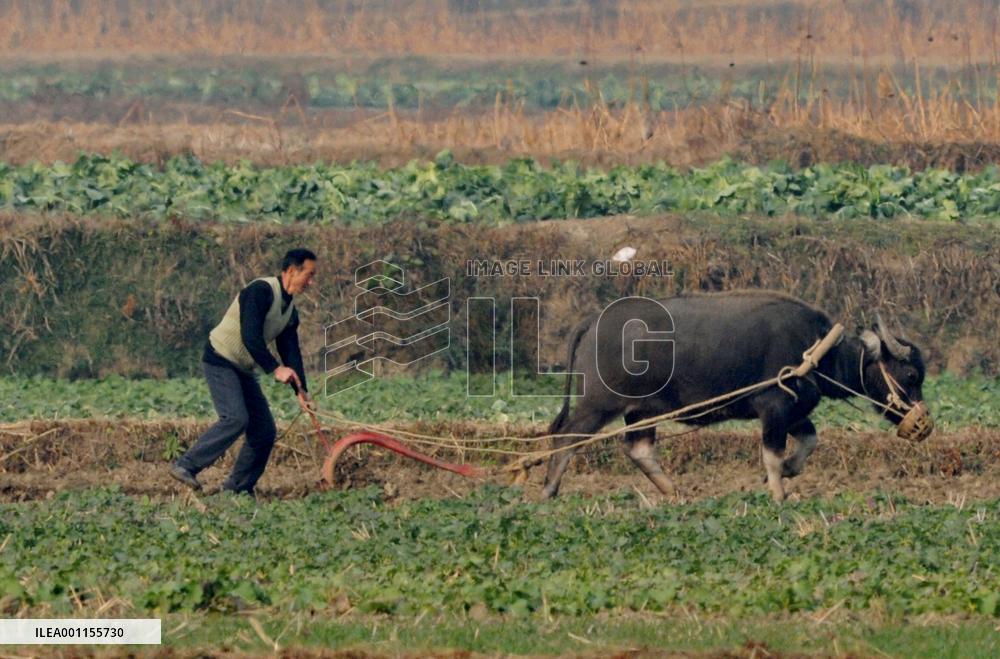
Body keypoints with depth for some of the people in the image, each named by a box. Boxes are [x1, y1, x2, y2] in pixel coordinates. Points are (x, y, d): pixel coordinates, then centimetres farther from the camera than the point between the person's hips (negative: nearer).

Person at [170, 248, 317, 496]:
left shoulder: (290, 311, 11)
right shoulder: (261, 291, -18)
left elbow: (291, 352, 11)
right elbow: (250, 336, -28)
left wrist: (302, 390, 0)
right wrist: (275, 369, -32)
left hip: (244, 371, 9)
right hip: (221, 361, -9)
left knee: (265, 431, 2)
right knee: (236, 418, -26)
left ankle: (237, 488, 9)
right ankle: (185, 466, -20)